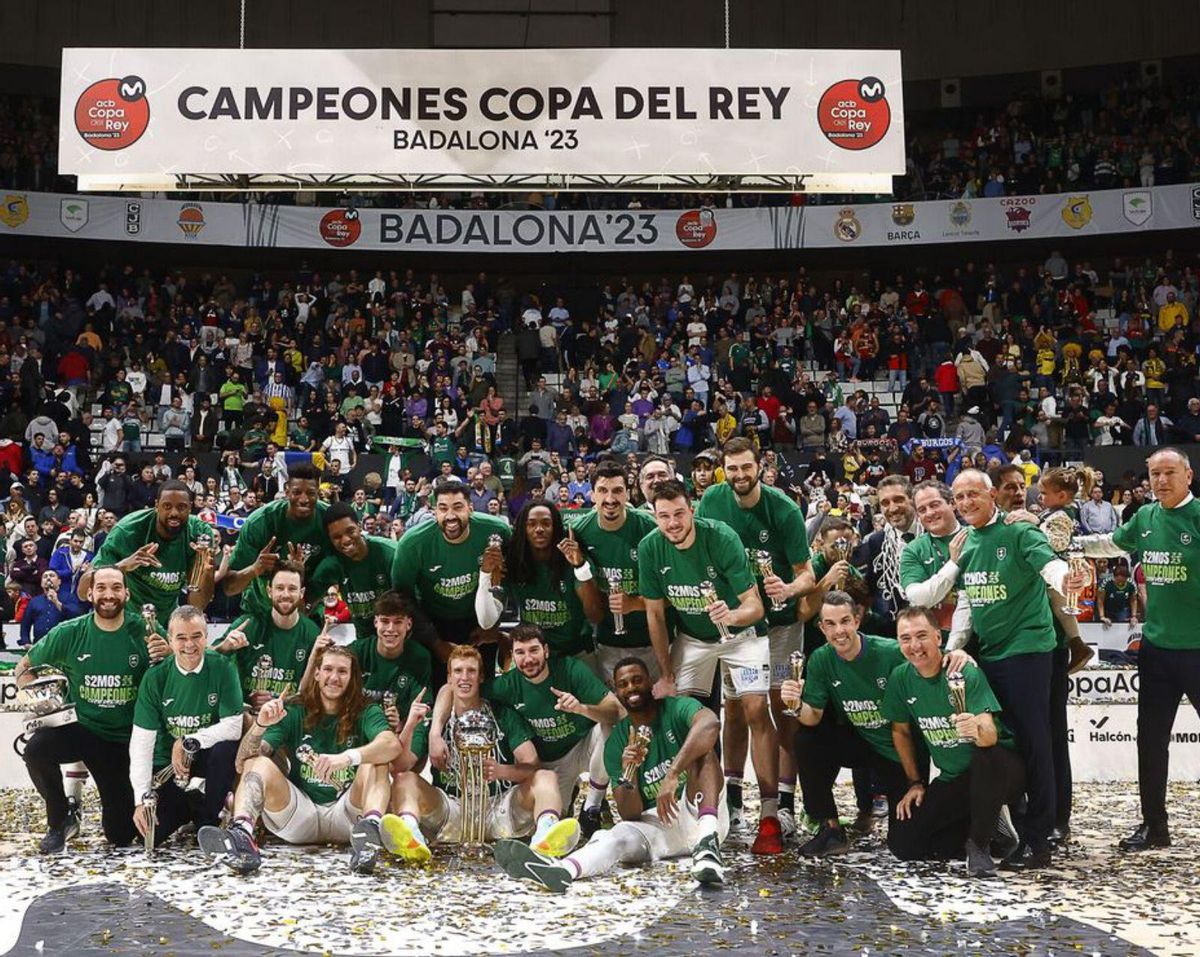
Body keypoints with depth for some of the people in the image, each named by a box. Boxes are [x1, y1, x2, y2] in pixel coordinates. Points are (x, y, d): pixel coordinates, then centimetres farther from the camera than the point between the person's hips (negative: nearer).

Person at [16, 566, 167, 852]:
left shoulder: (144, 630, -9)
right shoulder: (69, 633, -8)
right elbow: (24, 667, 6)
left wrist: (167, 657, -27)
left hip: (126, 740, 0)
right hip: (82, 729, 0)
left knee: (122, 835, 1)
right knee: (37, 748, -33)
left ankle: (122, 802, 39)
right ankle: (60, 821, -6)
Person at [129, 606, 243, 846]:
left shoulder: (222, 668, -12)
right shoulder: (156, 677, -8)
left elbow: (233, 727, -18)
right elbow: (141, 741, -11)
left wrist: (188, 742, -26)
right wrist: (141, 799, -21)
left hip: (208, 761, -1)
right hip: (167, 764, 1)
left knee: (226, 746, -35)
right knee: (149, 833, -19)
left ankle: (208, 819, -10)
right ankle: (186, 810, 17)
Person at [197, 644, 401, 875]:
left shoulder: (366, 714, 5)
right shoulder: (294, 715, 10)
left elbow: (392, 744, -19)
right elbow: (243, 764, 0)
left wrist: (349, 757, -38)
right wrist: (259, 725, -20)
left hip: (346, 815, -2)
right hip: (300, 815, 2)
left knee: (375, 762, -22)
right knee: (259, 763, -17)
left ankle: (370, 827, -51)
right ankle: (241, 834, -45)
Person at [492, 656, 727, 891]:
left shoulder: (677, 709, -5)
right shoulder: (616, 743, 5)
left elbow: (710, 724, -31)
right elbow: (630, 814, 1)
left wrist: (673, 774, -41)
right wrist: (627, 775, -21)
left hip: (697, 815, -2)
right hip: (656, 823, 2)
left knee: (699, 747, -26)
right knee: (620, 834, -30)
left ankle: (707, 843, -46)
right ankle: (562, 870, -61)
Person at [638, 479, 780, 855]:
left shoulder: (721, 538, -28)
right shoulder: (650, 548, -17)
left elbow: (754, 606, -29)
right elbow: (655, 615, -5)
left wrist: (732, 615, -52)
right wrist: (666, 676, -4)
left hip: (740, 633, -4)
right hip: (690, 637, 4)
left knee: (756, 710, -18)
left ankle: (769, 816, -14)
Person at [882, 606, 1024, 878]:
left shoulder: (966, 673, -22)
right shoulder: (901, 679, -6)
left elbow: (990, 735, -33)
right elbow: (901, 732, 10)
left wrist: (977, 729, -56)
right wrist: (915, 783, 6)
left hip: (999, 769, -5)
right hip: (952, 779, 6)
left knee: (986, 758, -41)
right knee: (902, 844, -7)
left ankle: (979, 844, -16)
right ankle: (989, 825, 11)